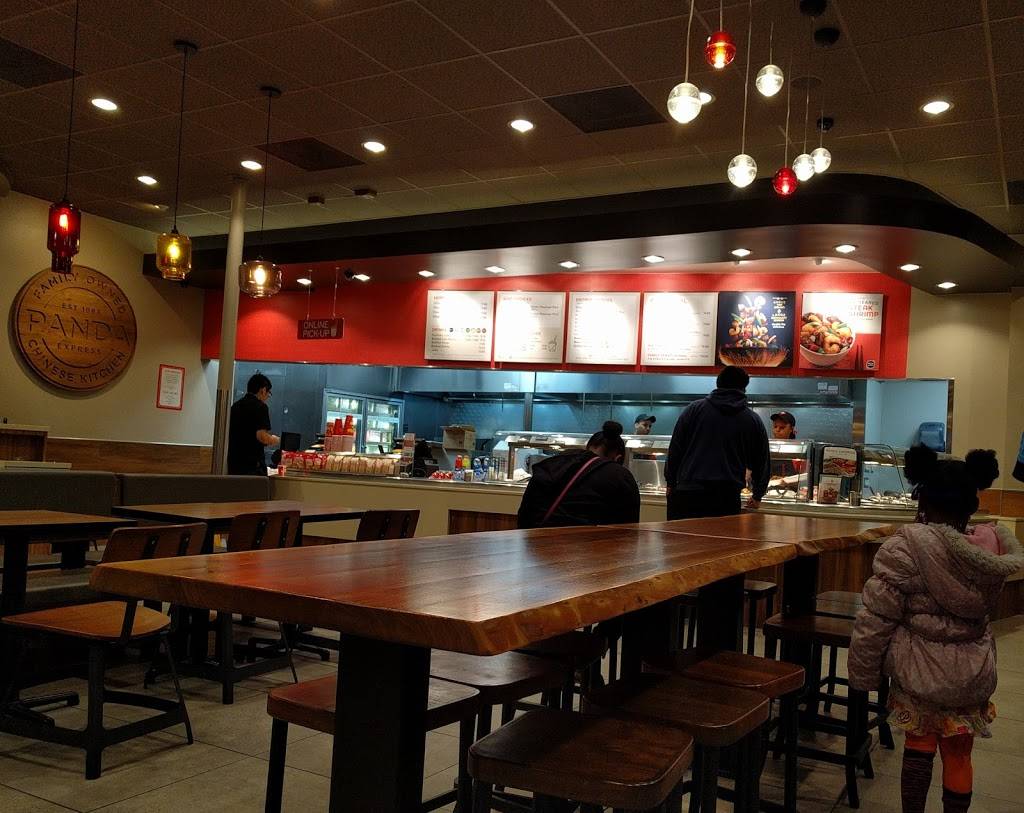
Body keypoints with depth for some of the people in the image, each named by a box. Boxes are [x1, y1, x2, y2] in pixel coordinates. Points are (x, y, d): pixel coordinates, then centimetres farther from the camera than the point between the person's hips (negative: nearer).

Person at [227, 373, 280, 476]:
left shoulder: (235, 406, 14)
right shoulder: (260, 407, -9)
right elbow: (262, 437, -19)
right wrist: (276, 440, 1)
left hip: (233, 463, 7)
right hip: (253, 464, -7)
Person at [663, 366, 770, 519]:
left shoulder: (694, 409, 7)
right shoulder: (753, 420, 10)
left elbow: (675, 449, 7)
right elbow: (762, 461, 19)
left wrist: (670, 483, 18)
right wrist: (757, 496, 32)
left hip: (688, 493, 0)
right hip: (728, 498, 1)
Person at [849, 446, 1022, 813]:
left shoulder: (905, 546, -19)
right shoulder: (995, 543, -6)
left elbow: (875, 620, -17)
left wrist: (862, 677, -4)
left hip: (920, 671, -3)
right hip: (974, 673, 4)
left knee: (918, 746, 16)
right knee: (958, 754, 18)